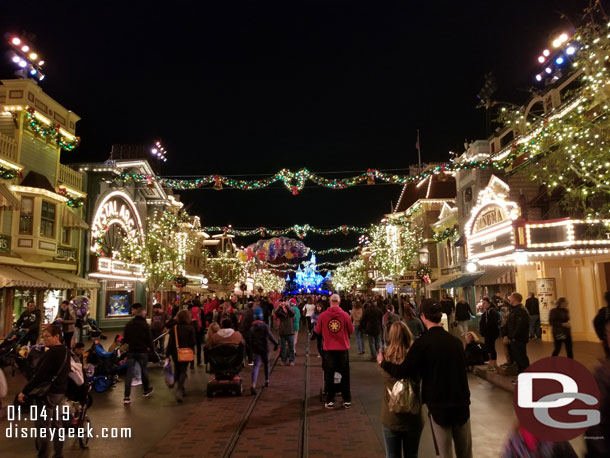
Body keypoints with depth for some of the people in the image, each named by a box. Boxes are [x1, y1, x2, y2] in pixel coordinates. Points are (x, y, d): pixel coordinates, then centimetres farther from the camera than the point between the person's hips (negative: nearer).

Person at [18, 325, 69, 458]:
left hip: (48, 392, -9)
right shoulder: (65, 350, 9)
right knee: (57, 424, 15)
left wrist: (24, 391, -18)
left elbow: (40, 375, -24)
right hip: (60, 391, 9)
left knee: (43, 427, -1)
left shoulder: (51, 353, -20)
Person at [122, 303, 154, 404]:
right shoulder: (145, 325, -11)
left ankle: (126, 397, -4)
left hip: (131, 351, 2)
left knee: (129, 373, 2)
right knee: (143, 370, 16)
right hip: (142, 351, -2)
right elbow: (149, 339, -11)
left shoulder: (129, 324, 0)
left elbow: (125, 339, 6)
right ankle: (146, 390, 33)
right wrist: (150, 348, 5)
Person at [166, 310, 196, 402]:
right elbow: (193, 342, -9)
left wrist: (167, 353, 0)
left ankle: (181, 389, 28)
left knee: (177, 371, 18)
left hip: (175, 353, 2)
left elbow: (170, 342, -5)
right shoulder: (190, 328, -9)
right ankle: (179, 390, -15)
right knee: (183, 371, 4)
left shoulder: (174, 328, -6)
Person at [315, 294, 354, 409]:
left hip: (329, 349, 0)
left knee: (329, 376, 11)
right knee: (345, 375, 13)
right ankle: (347, 400, 17)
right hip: (343, 349, 0)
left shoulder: (323, 315, -9)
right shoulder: (345, 315, -10)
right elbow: (351, 331, -1)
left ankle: (330, 401, 15)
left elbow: (318, 331, 2)